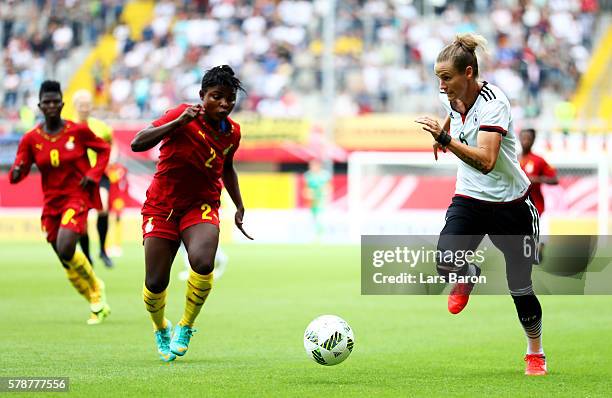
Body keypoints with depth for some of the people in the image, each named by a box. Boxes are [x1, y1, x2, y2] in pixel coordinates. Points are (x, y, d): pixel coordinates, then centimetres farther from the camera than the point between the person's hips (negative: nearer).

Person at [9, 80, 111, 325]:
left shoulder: (78, 131, -5)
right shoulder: (31, 139, -1)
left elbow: (104, 149, 9)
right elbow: (18, 173, 0)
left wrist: (93, 173, -6)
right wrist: (16, 173, -24)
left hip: (76, 197, -4)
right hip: (51, 202, 4)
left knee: (66, 249, -25)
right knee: (67, 265, 7)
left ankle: (95, 287, 2)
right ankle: (97, 305, 27)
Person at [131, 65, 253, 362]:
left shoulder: (232, 132, 1)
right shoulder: (184, 116, -16)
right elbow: (138, 143, -28)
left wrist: (239, 207, 21)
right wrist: (179, 122, -36)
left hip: (201, 206, 2)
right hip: (162, 206, -2)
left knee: (203, 263, -28)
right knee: (155, 284, -5)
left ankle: (185, 327, -5)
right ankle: (161, 329, 29)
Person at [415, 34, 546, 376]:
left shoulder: (493, 103, -23)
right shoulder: (451, 98, -3)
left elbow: (485, 161, -35)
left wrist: (446, 139, -42)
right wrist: (441, 138, 30)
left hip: (511, 204, -4)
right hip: (469, 199, 4)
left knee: (520, 288, 2)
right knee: (446, 263, -24)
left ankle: (536, 354, 27)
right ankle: (469, 276, 14)